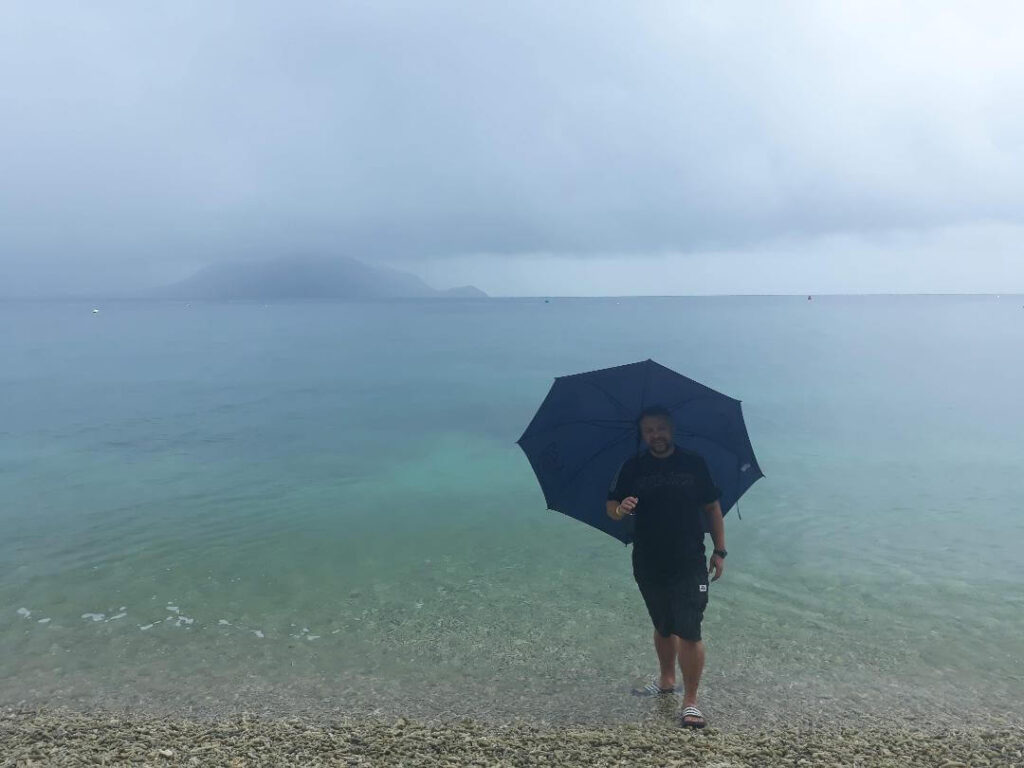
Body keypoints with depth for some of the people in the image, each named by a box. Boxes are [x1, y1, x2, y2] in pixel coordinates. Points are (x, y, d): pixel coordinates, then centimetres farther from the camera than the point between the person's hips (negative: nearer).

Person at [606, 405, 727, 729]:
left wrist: (719, 550, 1)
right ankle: (667, 680, 40)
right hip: (648, 565, 2)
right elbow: (611, 506, 0)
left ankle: (690, 702, 6)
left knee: (689, 632, -7)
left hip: (689, 564, -2)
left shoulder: (694, 463, -2)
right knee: (663, 627, 19)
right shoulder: (632, 467, 0)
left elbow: (712, 507, 4)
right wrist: (620, 510, -24)